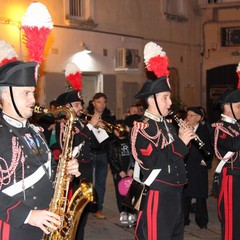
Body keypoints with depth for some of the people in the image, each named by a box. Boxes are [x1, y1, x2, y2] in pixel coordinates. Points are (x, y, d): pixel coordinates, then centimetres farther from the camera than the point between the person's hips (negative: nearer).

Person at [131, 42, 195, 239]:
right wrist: (180, 142, -18)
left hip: (175, 192, 9)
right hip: (157, 194, -9)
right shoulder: (142, 128, -13)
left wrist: (185, 140, 1)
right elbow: (152, 161, -24)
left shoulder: (168, 125, 13)